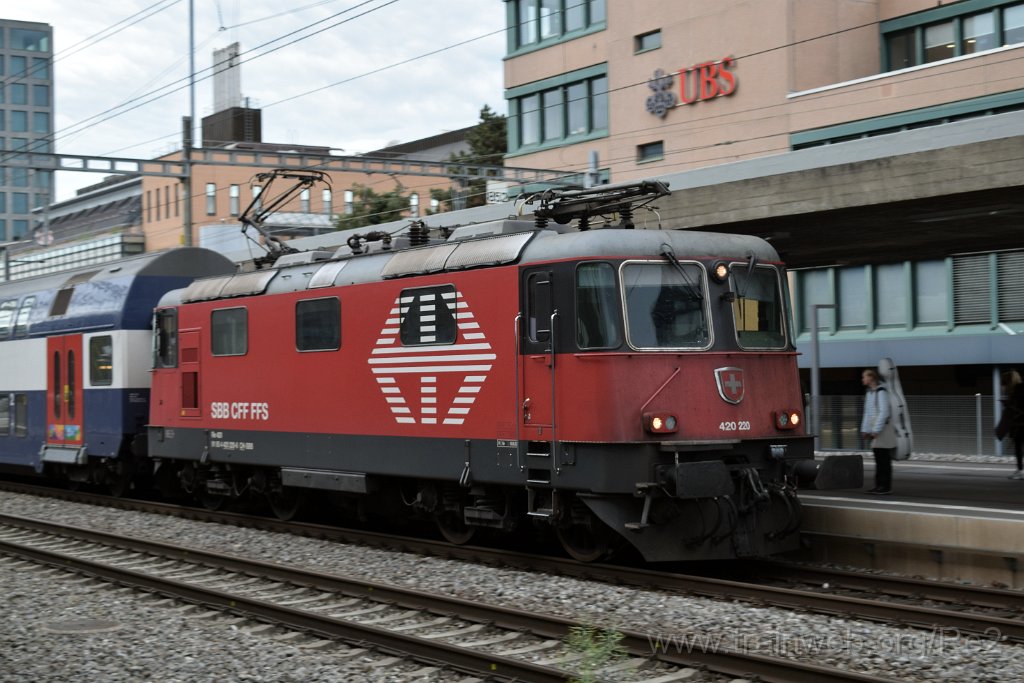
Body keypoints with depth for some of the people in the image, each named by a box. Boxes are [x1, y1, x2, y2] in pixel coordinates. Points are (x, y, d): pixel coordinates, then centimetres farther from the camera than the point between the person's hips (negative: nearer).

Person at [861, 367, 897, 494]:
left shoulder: (881, 392, -14)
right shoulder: (869, 392, 14)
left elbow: (884, 412, -19)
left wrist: (875, 431, -19)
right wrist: (865, 430, 14)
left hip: (883, 428, -9)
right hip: (874, 429, 9)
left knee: (884, 460, -6)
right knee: (878, 460, 10)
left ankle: (886, 487, -3)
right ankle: (879, 486, 13)